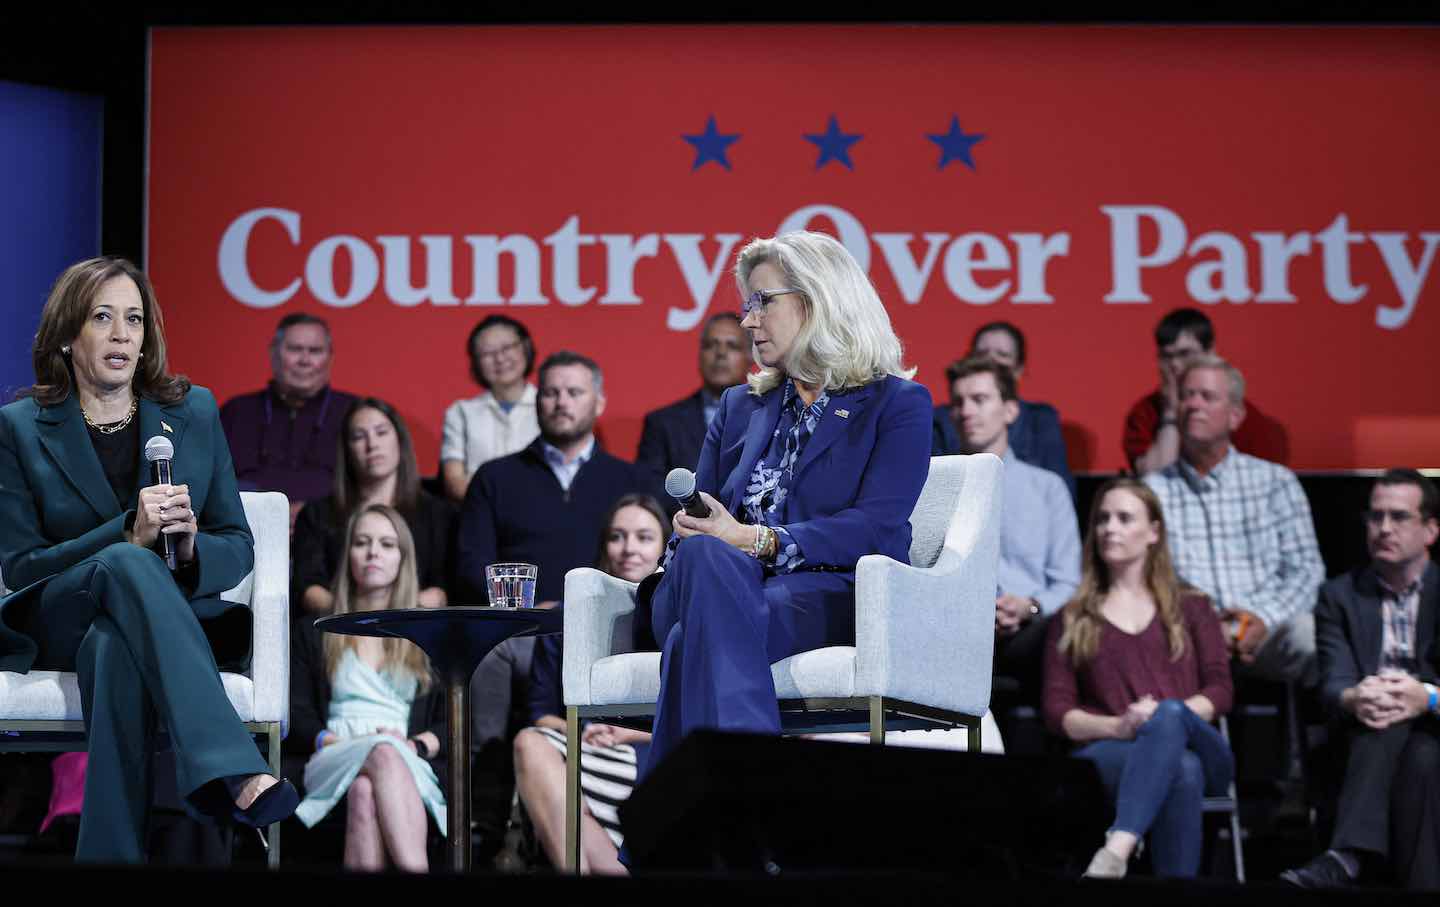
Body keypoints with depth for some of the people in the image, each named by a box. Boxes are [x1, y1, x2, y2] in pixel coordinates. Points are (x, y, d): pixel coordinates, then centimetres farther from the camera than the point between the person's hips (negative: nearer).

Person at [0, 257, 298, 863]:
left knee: (116, 647, -39)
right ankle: (232, 771, -53)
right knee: (126, 563, -38)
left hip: (174, 620, 1)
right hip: (59, 626, -1)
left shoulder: (195, 412, 9)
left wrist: (190, 547, -17)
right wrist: (128, 535, -19)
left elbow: (238, 547, 9)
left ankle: (110, 855, -40)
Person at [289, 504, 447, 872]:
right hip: (335, 765, -1)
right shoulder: (313, 632, 26)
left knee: (365, 790, -39)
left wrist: (417, 744, -7)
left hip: (410, 765, 1)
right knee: (384, 755, -39)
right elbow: (297, 716, 13)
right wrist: (331, 742, -8)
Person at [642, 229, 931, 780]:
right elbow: (697, 518, 21)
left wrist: (756, 540, -16)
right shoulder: (739, 406, 28)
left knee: (698, 639, -36)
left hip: (829, 595, -4)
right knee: (703, 554, -36)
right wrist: (694, 539, -7)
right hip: (726, 588, 4)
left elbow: (875, 527, -5)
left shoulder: (898, 404, 10)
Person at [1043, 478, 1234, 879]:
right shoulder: (1073, 620, 20)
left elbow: (1220, 689, 10)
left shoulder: (1190, 606, 22)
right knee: (1181, 769, -39)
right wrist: (1118, 726, -12)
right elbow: (1057, 710, 9)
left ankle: (1117, 850, -58)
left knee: (1169, 716, -40)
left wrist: (1164, 719, -12)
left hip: (1196, 745, 0)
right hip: (1107, 752, 0)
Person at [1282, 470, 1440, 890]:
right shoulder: (1340, 596, 11)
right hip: (1364, 741, 1)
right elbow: (1333, 683, -4)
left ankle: (1346, 858, -46)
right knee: (1383, 722, -35)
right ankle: (1352, 858, -50)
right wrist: (1353, 698, -29)